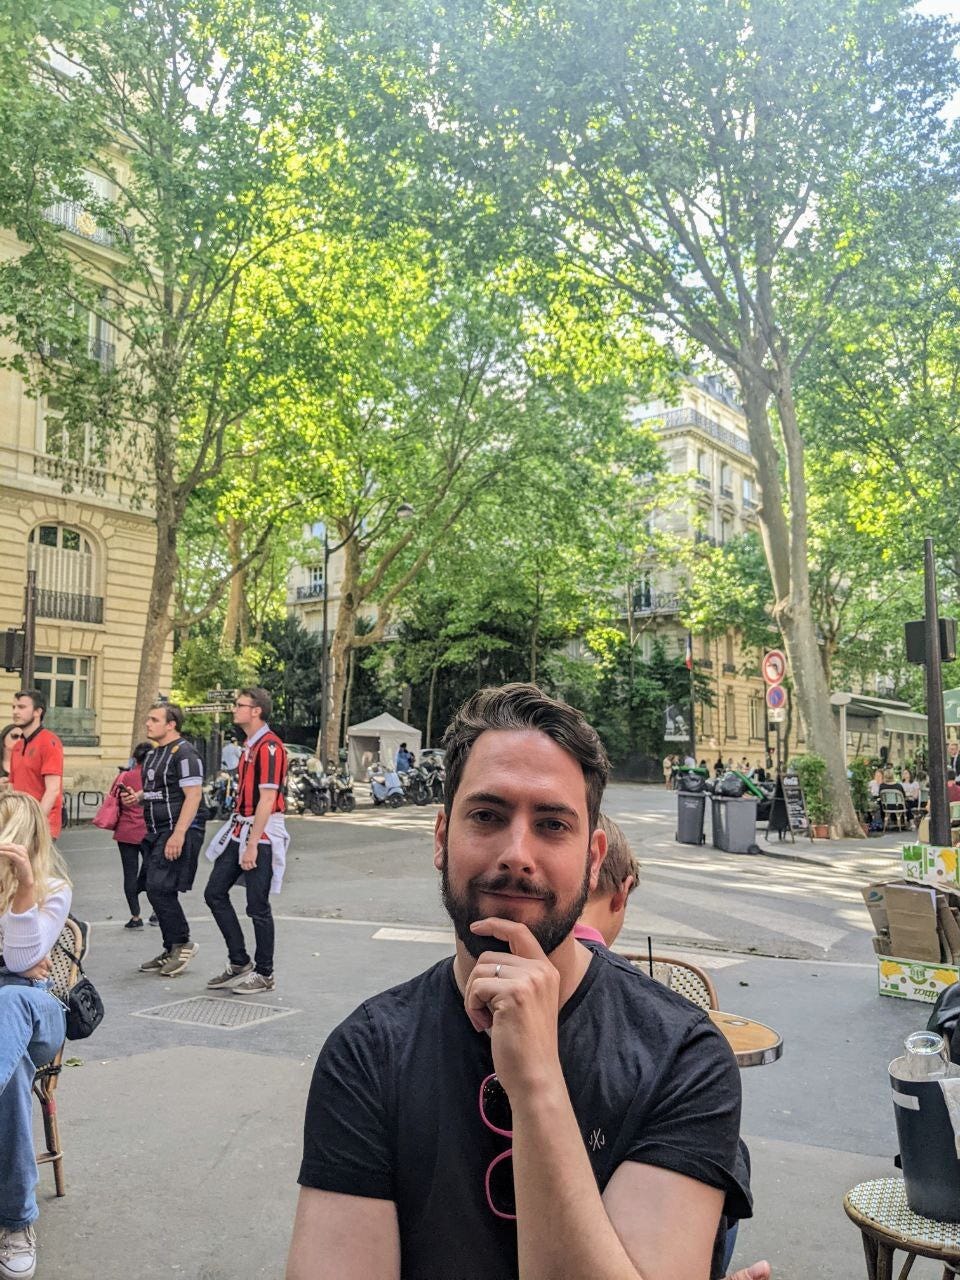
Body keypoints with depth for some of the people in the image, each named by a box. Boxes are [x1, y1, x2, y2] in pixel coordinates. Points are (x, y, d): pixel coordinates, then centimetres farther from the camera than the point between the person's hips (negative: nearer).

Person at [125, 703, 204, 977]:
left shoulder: (184, 754, -13)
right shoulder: (152, 754, 17)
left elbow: (193, 796, -19)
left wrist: (178, 835, -25)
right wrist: (137, 796, 7)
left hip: (178, 832, -10)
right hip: (155, 832, 10)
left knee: (159, 888, -14)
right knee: (156, 890, 11)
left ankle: (182, 944, 1)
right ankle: (172, 950, 22)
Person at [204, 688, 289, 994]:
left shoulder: (269, 746, -16)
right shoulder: (249, 745, 14)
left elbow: (267, 799, -20)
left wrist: (252, 845, -22)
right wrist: (239, 835, 17)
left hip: (261, 834, -10)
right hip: (239, 829, 10)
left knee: (258, 906, 0)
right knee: (215, 893, 10)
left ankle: (264, 974, 15)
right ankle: (239, 963, 21)